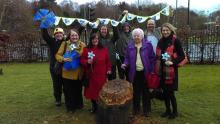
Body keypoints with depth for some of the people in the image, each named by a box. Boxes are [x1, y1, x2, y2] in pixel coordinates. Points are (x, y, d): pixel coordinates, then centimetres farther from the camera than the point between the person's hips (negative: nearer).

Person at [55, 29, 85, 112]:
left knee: (78, 90, 16)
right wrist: (63, 59, -21)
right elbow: (58, 55, -5)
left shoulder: (82, 45, -1)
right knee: (68, 90, 9)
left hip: (78, 73, 0)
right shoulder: (65, 44, -1)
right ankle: (70, 106, 29)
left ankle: (78, 105, 38)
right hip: (67, 72, 0)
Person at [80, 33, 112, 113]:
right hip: (91, 74, 0)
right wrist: (87, 62, -17)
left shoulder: (104, 49, 5)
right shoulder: (86, 50, 1)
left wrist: (109, 69, 2)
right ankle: (94, 106, 28)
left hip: (102, 75, 0)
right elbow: (82, 60, 2)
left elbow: (108, 60, 9)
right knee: (92, 90, 7)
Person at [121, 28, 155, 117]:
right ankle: (136, 109, 25)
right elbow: (127, 58, 10)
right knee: (136, 91, 11)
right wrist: (125, 64, -11)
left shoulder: (148, 45, -3)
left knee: (145, 91, 8)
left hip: (145, 72, -2)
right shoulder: (130, 46, 5)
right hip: (134, 72, 2)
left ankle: (146, 110, 22)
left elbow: (152, 58, -3)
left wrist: (151, 70, -8)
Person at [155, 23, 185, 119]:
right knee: (165, 91, 12)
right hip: (162, 70, 5)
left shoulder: (175, 41, -8)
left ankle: (175, 111, 20)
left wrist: (173, 62, -22)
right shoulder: (161, 41, 8)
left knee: (170, 91, 0)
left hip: (171, 71, -5)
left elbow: (182, 56, -9)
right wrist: (157, 69, 10)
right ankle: (168, 110, 29)